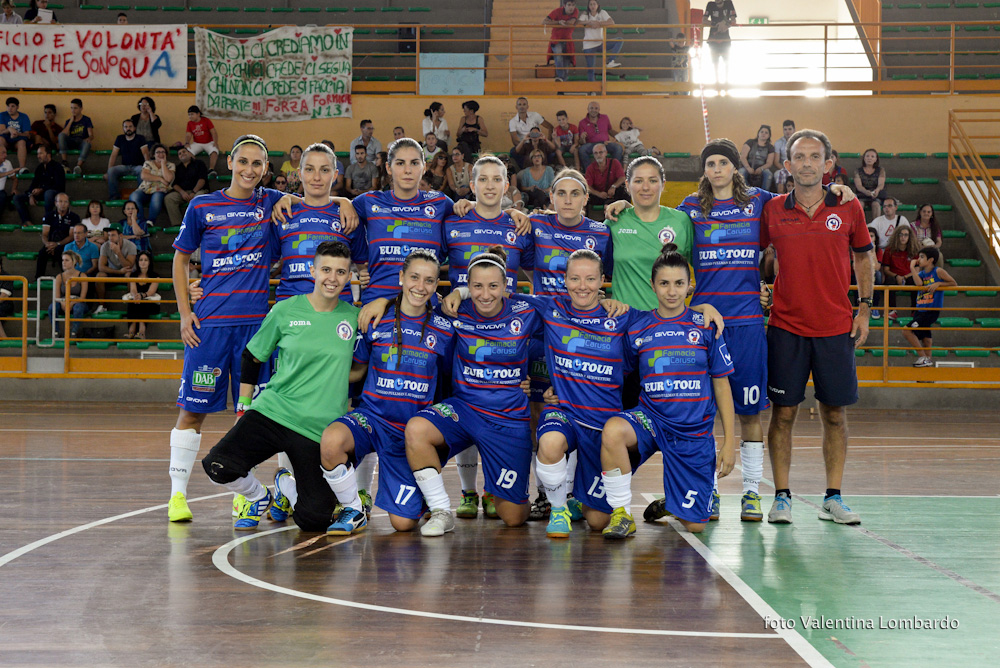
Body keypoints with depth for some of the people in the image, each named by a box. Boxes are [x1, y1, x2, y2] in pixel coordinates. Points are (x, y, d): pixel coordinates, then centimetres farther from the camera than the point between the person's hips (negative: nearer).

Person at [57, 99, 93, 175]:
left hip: (82, 141, -3)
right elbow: (65, 135, -4)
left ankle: (79, 165, -53)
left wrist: (89, 138, -30)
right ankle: (65, 162, -33)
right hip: (71, 142, 3)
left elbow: (91, 135, -5)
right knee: (61, 135, -26)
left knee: (87, 143, -38)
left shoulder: (86, 120, 8)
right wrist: (71, 121, -3)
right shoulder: (68, 121, 14)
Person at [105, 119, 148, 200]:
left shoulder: (140, 138, 0)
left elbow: (145, 154, -11)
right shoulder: (120, 139, 10)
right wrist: (108, 172, -7)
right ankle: (114, 196, -21)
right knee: (111, 171, -27)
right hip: (124, 167, 3)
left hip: (137, 166, -3)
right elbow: (113, 155, 6)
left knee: (143, 171, -38)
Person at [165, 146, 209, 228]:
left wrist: (193, 192, -15)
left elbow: (202, 180, -1)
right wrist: (182, 192, -11)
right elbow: (174, 184, 12)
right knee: (168, 198, -25)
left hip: (198, 190, -3)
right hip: (182, 192, 4)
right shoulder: (178, 168, 24)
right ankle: (176, 224, -30)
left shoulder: (198, 164, 13)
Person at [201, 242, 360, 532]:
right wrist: (243, 406, 9)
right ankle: (257, 496, 11)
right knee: (218, 467, -24)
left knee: (315, 519, -8)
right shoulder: (285, 311, 1)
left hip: (320, 429, 1)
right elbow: (251, 356, 11)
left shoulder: (354, 317, 4)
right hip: (272, 411, -1)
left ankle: (285, 487, 29)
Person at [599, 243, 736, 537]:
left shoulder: (705, 326, 1)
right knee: (612, 430, -37)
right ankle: (621, 514, -17)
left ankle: (668, 505, 35)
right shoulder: (637, 329, 2)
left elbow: (722, 385, 5)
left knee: (694, 525, -3)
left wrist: (729, 442, 1)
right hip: (651, 417, 0)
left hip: (694, 431, 0)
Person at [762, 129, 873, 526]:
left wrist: (864, 307, 7)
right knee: (784, 412, 1)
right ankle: (781, 497, 9)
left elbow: (863, 256, 14)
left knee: (835, 414, 5)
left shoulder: (848, 209, 1)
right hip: (786, 327, -1)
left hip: (836, 329, 1)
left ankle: (833, 499, 14)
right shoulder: (772, 210, 0)